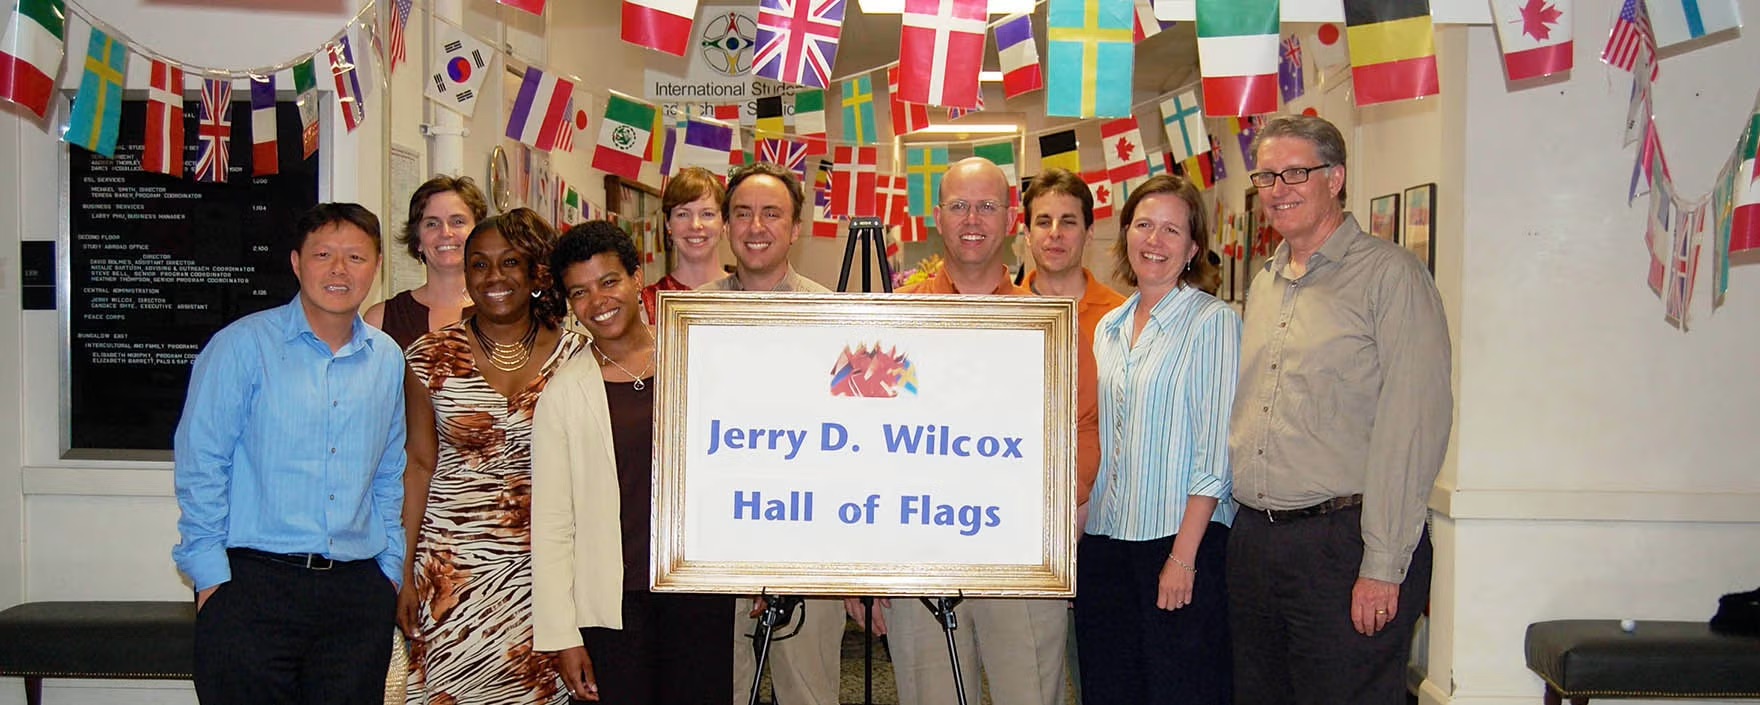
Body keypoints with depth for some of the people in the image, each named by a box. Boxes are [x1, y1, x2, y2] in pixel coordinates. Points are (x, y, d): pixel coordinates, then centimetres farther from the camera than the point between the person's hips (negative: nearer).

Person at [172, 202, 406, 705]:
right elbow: (199, 466, -4)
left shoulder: (388, 360, 11)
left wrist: (390, 567, 12)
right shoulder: (243, 346, -2)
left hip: (357, 592, 4)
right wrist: (212, 577, -7)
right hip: (253, 583, -4)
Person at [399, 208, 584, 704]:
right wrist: (404, 573, 1)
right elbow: (419, 465, 4)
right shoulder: (431, 357, 2)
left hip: (545, 565, 0)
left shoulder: (573, 355, 1)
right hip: (453, 567, 0)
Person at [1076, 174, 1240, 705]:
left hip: (1181, 540, -6)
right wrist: (1079, 535, 7)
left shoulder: (1213, 322, -6)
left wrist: (1183, 556, -16)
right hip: (1104, 541, 6)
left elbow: (1214, 452, -11)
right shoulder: (1108, 328, 13)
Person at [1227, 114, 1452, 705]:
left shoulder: (1389, 275, -7)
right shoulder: (1263, 285, 16)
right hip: (1253, 540, 7)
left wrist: (1383, 566, -18)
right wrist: (1245, 525, 15)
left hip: (1343, 543, -7)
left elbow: (1413, 427, -14)